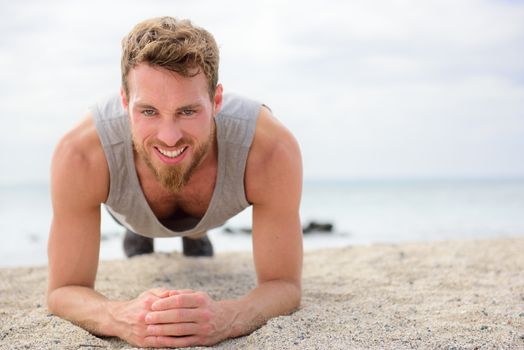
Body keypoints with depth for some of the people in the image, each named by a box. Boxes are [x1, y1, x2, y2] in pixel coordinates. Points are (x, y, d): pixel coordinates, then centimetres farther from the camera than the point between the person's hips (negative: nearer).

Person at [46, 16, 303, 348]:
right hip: (132, 213, -1)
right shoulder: (80, 156, -46)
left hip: (210, 214, 1)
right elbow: (64, 289, -36)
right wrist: (120, 318, -61)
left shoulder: (272, 150, -47)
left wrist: (227, 318, -61)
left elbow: (284, 284, -37)